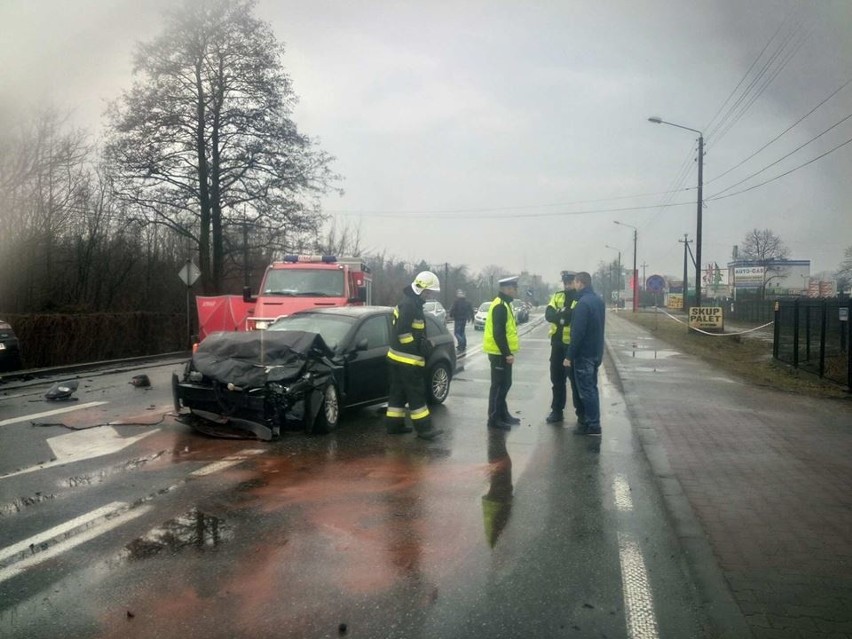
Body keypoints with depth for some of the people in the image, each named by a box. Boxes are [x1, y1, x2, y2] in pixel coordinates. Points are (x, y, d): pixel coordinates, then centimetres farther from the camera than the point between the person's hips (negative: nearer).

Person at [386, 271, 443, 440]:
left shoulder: (412, 303, 16)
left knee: (398, 391, 14)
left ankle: (394, 424, 20)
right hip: (407, 359, -10)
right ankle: (423, 427, -3)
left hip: (398, 357, 10)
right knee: (416, 393, -6)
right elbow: (402, 331, -24)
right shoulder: (409, 304, -18)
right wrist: (418, 348, -18)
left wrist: (424, 343, 9)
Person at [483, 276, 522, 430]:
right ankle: (494, 419, 3)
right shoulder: (500, 306, -18)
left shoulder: (503, 304, 15)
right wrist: (507, 353, -24)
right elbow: (498, 333, -24)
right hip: (499, 353, -10)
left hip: (502, 352, 10)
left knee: (504, 384, 17)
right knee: (499, 385, -4)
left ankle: (502, 414, 27)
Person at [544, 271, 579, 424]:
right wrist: (565, 315, -23)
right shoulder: (557, 296, 10)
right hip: (557, 343, 5)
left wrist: (560, 314, -22)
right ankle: (557, 411, 22)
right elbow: (548, 314, -6)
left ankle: (581, 412, 14)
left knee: (576, 379, 2)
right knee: (557, 378, 11)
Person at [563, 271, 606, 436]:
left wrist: (569, 355, -18)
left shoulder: (583, 303, -21)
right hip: (595, 352, 9)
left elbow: (578, 332, -22)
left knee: (586, 390, -3)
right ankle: (592, 422, 23)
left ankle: (593, 426, 1)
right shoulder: (598, 300, 9)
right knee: (591, 388, 16)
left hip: (584, 353, -9)